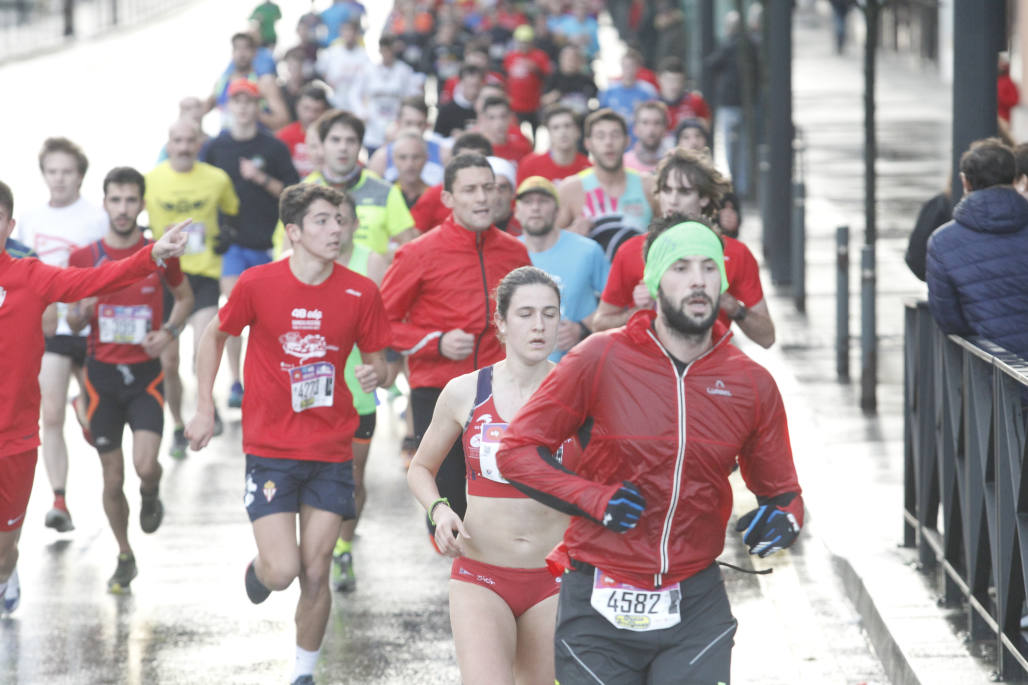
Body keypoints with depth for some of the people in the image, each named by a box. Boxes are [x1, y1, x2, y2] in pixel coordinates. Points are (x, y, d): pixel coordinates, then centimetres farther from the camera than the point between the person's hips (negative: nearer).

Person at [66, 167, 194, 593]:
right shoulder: (84, 258, -2)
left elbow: (185, 297, 14)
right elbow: (72, 321, 8)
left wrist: (169, 332, -5)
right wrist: (83, 311, -16)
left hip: (146, 372, -1)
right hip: (102, 373, 1)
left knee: (146, 465, -18)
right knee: (112, 478, 5)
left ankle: (150, 496, 19)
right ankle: (125, 558, 24)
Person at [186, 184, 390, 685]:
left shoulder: (360, 293, -4)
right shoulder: (258, 283, -9)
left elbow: (376, 359, 8)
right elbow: (215, 336, 8)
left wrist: (374, 374, -17)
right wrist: (204, 408, 5)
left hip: (331, 452, 2)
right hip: (269, 450, -2)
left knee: (315, 574, 1)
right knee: (282, 571, -10)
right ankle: (258, 567, 28)